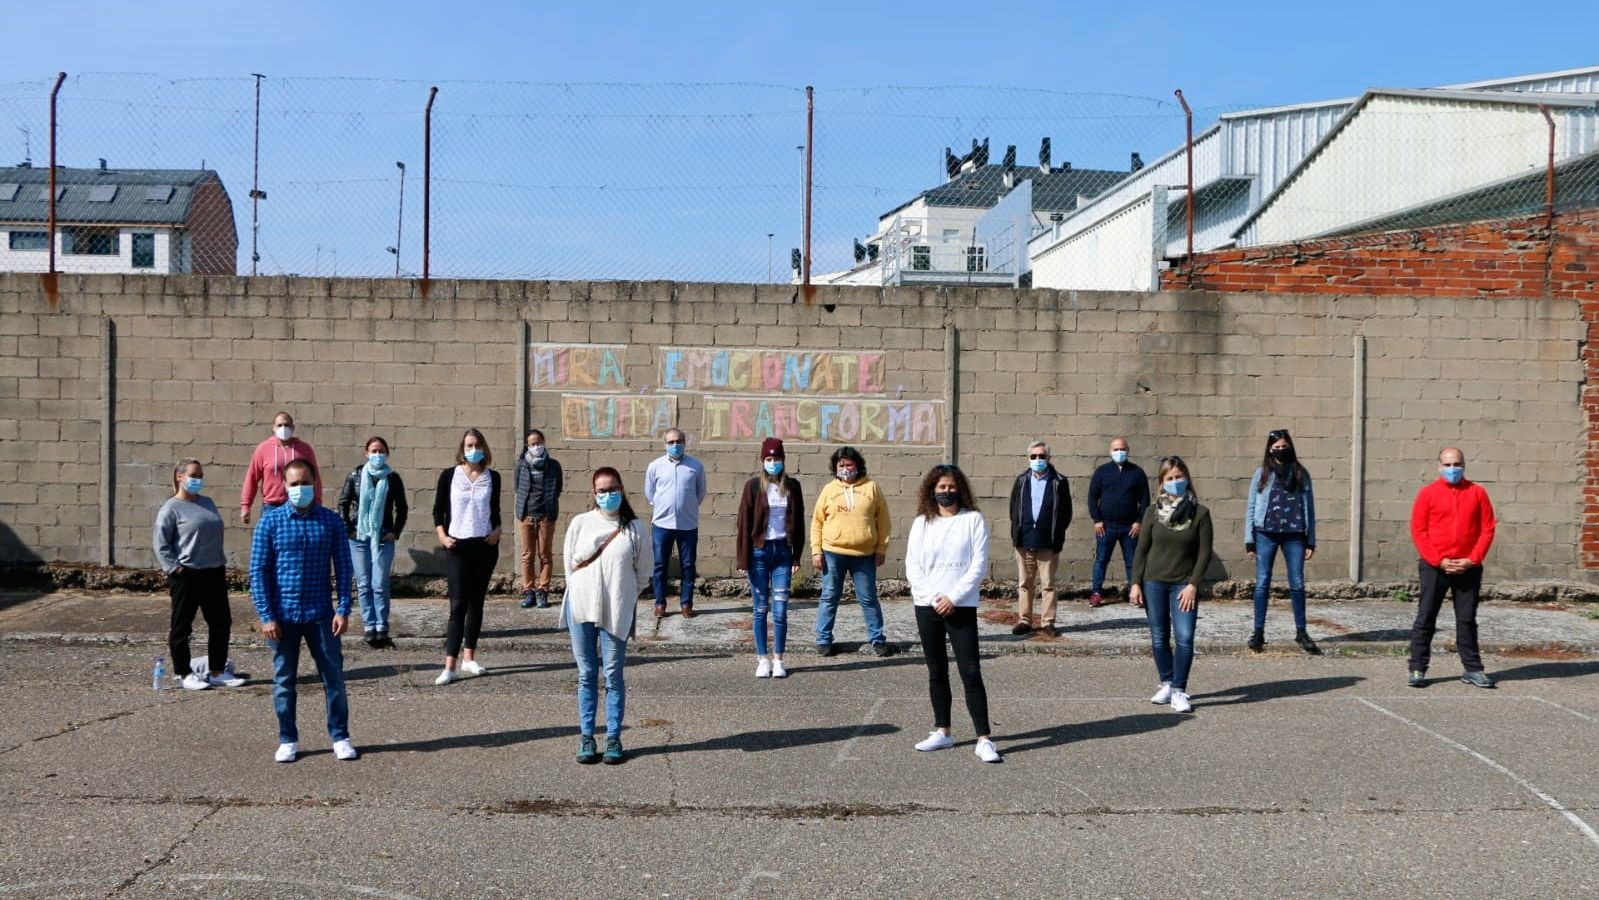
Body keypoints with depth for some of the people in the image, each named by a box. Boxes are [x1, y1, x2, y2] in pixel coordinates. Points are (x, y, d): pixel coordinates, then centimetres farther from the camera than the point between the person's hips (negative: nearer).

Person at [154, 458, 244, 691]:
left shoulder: (207, 503, 14)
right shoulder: (171, 508, -7)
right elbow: (161, 545, -10)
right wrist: (174, 568, -15)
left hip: (214, 573, 7)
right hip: (186, 575, -7)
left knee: (221, 622, 8)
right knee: (182, 626, 4)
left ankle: (217, 672, 18)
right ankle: (183, 674, 15)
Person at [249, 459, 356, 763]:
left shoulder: (331, 520, 1)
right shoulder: (270, 521, -2)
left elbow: (343, 567, 3)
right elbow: (258, 571, -3)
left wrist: (343, 610, -4)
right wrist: (266, 616, -8)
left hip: (321, 614, 1)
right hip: (283, 615, -1)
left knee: (334, 676, 4)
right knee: (283, 680, 9)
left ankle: (340, 736, 17)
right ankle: (287, 740, 22)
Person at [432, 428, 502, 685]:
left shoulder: (492, 477, 6)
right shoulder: (449, 475, 0)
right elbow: (438, 509, 4)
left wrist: (497, 530, -3)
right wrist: (441, 535, -10)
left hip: (485, 546, 3)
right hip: (457, 547, -3)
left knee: (476, 602, 9)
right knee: (458, 605, -9)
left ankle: (468, 658, 19)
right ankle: (449, 666, -10)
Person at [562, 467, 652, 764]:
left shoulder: (633, 528, 0)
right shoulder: (580, 523, 3)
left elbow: (642, 571, 7)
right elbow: (571, 563, 6)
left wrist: (622, 595, 8)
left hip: (616, 612, -1)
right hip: (581, 606, 1)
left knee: (613, 676, 3)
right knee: (586, 676, 7)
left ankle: (613, 738, 12)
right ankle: (586, 737, 15)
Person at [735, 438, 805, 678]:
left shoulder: (792, 486, 6)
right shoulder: (753, 486, -1)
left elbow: (798, 523, 8)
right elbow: (744, 523, -2)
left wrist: (797, 557, 2)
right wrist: (743, 559, -7)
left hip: (783, 551, 1)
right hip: (759, 552, -1)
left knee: (780, 610, 0)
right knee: (760, 608, 5)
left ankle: (778, 660, 9)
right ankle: (762, 660, 12)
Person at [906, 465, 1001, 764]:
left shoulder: (973, 520, 0)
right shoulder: (921, 523, 7)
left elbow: (979, 565, -5)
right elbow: (912, 565, 4)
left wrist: (953, 598, -12)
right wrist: (932, 598, -9)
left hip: (961, 606, -3)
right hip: (927, 605, 3)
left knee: (970, 672, -7)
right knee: (936, 672, 11)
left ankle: (984, 739, -6)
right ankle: (942, 732, 21)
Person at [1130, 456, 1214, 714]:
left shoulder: (1200, 513, -2)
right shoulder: (1153, 511, 2)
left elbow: (1205, 552, -2)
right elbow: (1141, 549, 4)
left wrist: (1193, 585, -9)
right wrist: (1136, 583, -1)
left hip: (1184, 584, -2)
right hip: (1154, 582, 2)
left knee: (1185, 638, -11)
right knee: (1159, 638, 6)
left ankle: (1179, 691, -2)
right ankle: (1167, 684, 21)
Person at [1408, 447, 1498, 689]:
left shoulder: (1477, 492, 6)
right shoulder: (1427, 493, 1)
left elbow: (1487, 529, 4)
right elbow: (1418, 530, -3)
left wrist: (1472, 560, -7)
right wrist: (1439, 561, -10)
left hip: (1468, 567, 2)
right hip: (1434, 567, -1)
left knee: (1467, 621, 8)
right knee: (1425, 619, 0)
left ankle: (1473, 670, 16)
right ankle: (1417, 669, 5)